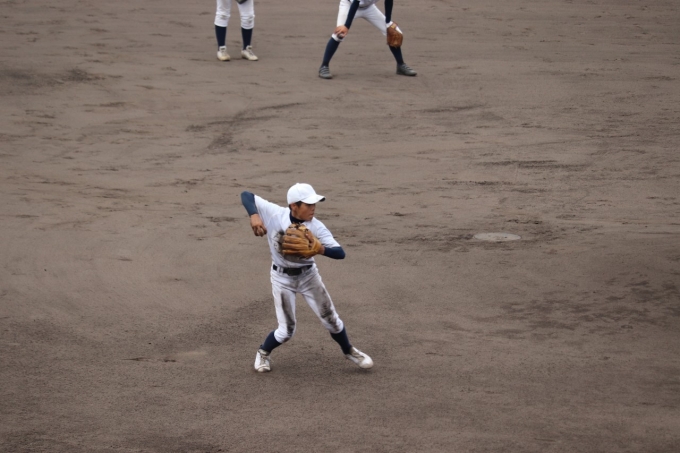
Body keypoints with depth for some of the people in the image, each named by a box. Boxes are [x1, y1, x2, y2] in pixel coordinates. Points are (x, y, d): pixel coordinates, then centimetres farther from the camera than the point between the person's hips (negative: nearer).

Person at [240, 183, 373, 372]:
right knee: (286, 330, -1)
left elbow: (340, 253, -26)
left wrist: (319, 248, -47)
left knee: (330, 319, 9)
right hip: (282, 278, -2)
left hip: (308, 275, 2)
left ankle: (349, 351, 35)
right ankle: (263, 352, 29)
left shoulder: (316, 227, -21)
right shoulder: (274, 214, -23)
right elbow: (246, 195, -23)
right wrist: (254, 216, -41)